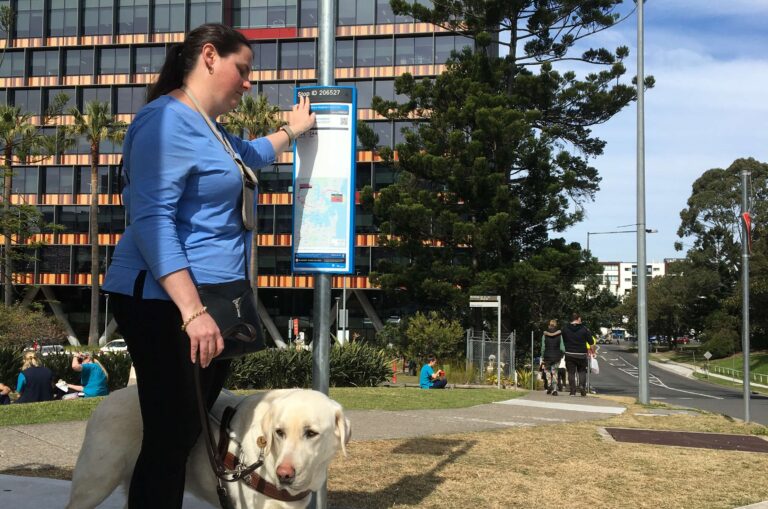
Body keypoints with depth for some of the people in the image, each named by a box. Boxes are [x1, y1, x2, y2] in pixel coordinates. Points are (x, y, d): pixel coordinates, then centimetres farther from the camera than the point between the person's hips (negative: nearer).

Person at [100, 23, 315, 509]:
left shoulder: (209, 130, 20)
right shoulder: (169, 121, -13)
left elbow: (248, 155, 46)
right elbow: (151, 219, -24)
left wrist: (292, 131, 47)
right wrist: (192, 310, -30)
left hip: (212, 299, 11)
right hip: (167, 304, -10)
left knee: (191, 431, 11)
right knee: (171, 436, -9)